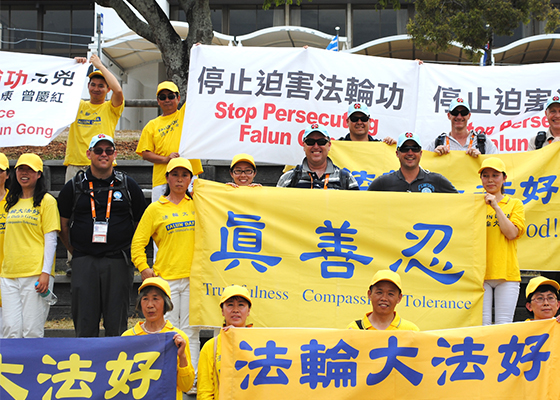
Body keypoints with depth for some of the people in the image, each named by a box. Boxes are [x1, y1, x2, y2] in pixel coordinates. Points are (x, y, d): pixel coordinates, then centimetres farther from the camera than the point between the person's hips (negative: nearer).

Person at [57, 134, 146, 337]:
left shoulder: (128, 186, 7)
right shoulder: (74, 187, 8)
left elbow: (141, 223, 13)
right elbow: (63, 226, 13)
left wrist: (129, 252, 9)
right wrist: (76, 251, 9)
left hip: (118, 262, 0)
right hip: (84, 263, 0)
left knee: (116, 325, 2)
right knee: (84, 323, 1)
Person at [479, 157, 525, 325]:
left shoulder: (515, 204, 11)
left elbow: (511, 233, -6)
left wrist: (496, 206, -8)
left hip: (506, 272, 0)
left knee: (504, 325, -3)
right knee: (482, 323, -7)